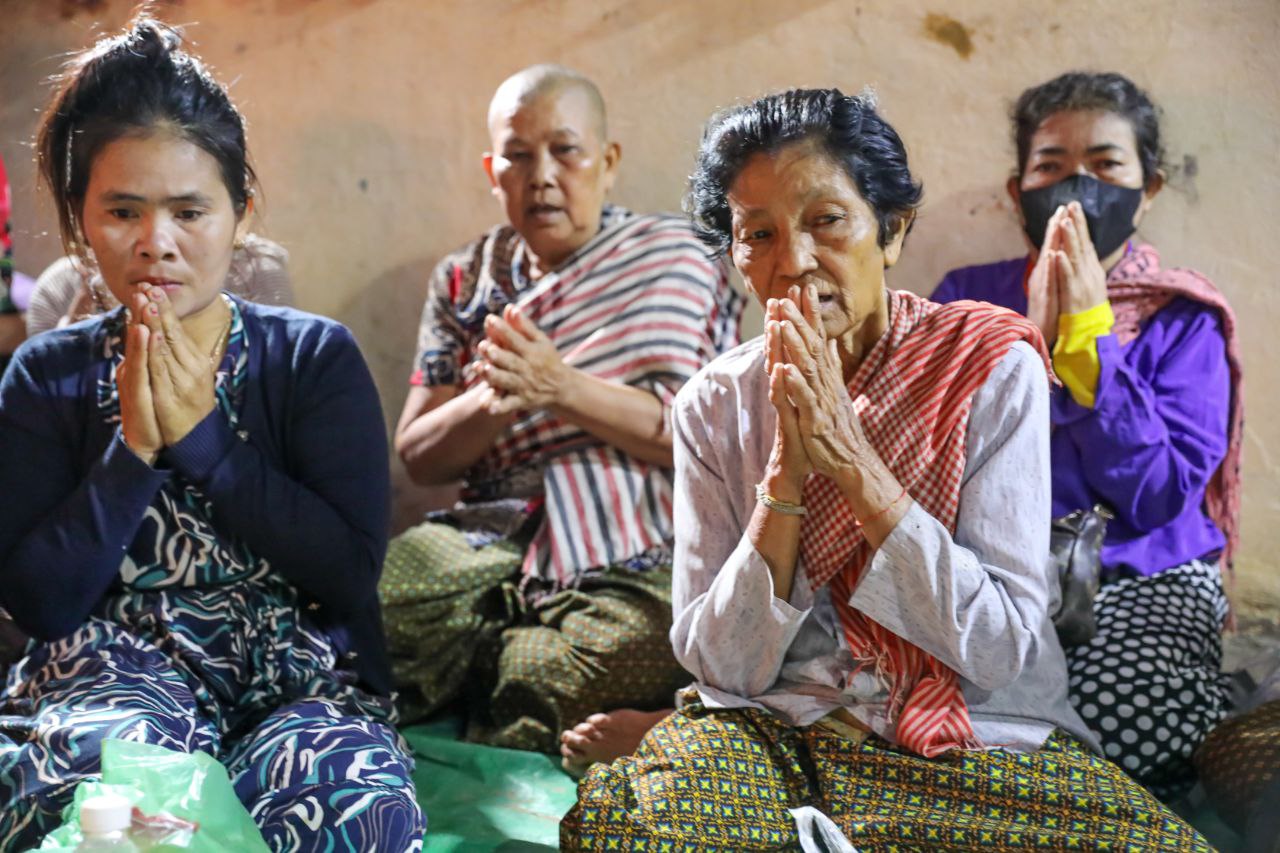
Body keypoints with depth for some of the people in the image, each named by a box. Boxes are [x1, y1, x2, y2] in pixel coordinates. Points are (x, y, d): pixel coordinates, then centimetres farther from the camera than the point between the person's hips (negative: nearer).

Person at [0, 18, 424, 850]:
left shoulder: (317, 356, 3)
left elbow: (352, 570, -8)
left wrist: (202, 435, -11)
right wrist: (132, 448, -12)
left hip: (302, 677, 1)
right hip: (113, 671, -1)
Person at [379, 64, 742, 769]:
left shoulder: (671, 257, 7)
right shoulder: (464, 280, 18)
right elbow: (417, 457, 11)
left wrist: (561, 387, -17)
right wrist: (495, 401, -11)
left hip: (637, 561, -3)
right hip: (496, 545, 3)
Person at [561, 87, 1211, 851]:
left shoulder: (991, 366, -6)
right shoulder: (715, 406, 0)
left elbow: (999, 652, -12)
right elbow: (724, 668, -4)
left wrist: (853, 460, -19)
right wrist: (786, 472, -17)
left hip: (985, 736, 0)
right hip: (779, 732, 0)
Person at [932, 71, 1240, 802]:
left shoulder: (1185, 321, 5)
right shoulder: (968, 298, 9)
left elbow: (1158, 498, -9)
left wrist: (1088, 336, -12)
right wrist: (1030, 340, -12)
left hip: (1141, 580, 0)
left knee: (1128, 723, -33)